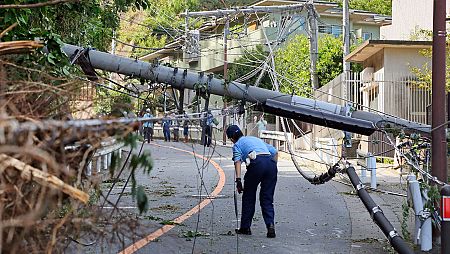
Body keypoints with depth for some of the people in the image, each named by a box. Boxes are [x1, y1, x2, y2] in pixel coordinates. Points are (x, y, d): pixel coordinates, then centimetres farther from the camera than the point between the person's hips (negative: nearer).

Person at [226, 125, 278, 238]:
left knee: (248, 198, 13)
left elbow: (238, 161, -1)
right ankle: (270, 224, -7)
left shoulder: (237, 144, 18)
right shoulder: (256, 139, 35)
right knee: (267, 199, 11)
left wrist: (238, 180, -9)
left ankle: (245, 227, 19)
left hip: (256, 163, -4)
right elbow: (275, 152, 26)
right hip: (271, 163, 4)